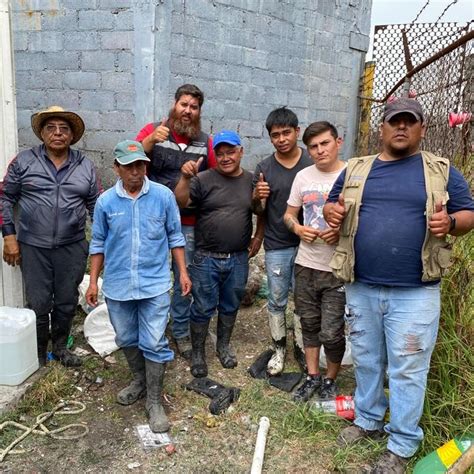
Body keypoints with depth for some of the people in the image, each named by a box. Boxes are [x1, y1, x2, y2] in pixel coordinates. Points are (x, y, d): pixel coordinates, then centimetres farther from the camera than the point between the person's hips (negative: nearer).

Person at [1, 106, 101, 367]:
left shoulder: (85, 165, 4)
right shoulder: (24, 161, 0)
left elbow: (96, 205, 7)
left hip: (73, 247, 2)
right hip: (33, 247, -1)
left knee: (67, 302, 13)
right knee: (38, 304, 6)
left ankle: (60, 346, 35)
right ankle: (38, 354, 27)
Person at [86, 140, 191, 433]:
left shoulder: (163, 196, -7)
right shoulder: (106, 201, -3)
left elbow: (175, 236, 2)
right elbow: (99, 244, 6)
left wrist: (183, 272, 0)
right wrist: (93, 282, 6)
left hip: (155, 284, -2)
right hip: (118, 285, 3)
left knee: (154, 343, 0)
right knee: (127, 339, 18)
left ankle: (155, 402, 16)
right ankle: (140, 380, 43)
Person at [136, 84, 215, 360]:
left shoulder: (205, 142, 5)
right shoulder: (153, 131, 0)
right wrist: (151, 140, -25)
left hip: (188, 224, 2)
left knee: (184, 279, 11)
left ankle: (182, 332, 29)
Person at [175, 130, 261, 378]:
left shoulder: (252, 180, 4)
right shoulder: (203, 179, -6)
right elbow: (180, 202, -16)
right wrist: (185, 178, -30)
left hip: (238, 259, 3)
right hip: (206, 258, -3)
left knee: (230, 306, 18)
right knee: (202, 308, 7)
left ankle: (223, 346, 39)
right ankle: (197, 353, 25)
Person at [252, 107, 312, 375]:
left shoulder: (312, 164, -5)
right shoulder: (264, 169, -1)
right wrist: (257, 196, -10)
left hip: (306, 244, -1)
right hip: (276, 246, 1)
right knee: (277, 300, 11)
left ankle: (301, 348, 29)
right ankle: (279, 348, 29)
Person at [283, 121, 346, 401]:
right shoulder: (303, 176, 7)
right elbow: (289, 214, 14)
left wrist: (342, 232, -21)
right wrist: (298, 229, -6)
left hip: (338, 270, -5)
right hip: (305, 265, 5)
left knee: (331, 333, 0)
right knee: (310, 324, 17)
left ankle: (330, 380, 27)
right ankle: (313, 376, 36)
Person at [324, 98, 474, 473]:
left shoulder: (442, 171, 3)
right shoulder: (355, 169, 9)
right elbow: (332, 207, 15)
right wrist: (333, 213, -10)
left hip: (414, 293, -2)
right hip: (361, 288, 3)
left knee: (407, 370, 5)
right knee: (366, 361, 17)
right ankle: (368, 420, 38)